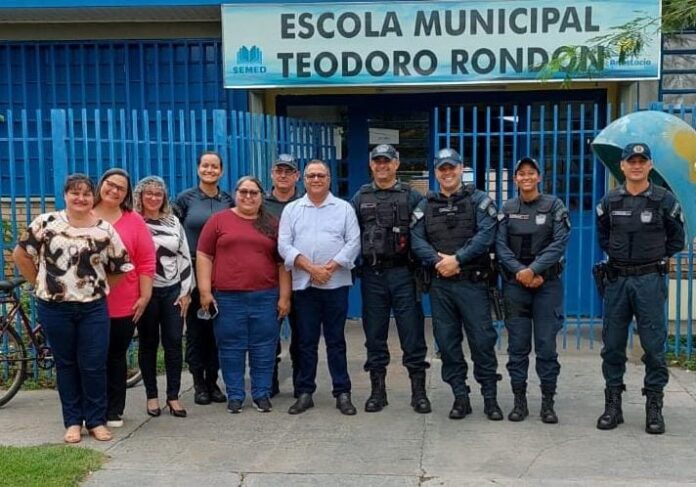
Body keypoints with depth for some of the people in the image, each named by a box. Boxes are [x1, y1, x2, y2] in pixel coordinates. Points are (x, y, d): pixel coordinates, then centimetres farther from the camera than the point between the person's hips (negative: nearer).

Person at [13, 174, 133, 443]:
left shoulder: (104, 229, 2)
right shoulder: (46, 222, -1)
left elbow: (120, 268, 9)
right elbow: (21, 254, 4)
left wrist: (99, 286, 4)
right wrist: (41, 284, 4)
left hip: (93, 308, 0)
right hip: (55, 308, 0)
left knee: (94, 366, 3)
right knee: (66, 365, 10)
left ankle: (96, 421, 16)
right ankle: (72, 421, 20)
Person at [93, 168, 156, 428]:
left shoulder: (134, 221, 2)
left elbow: (146, 261, 1)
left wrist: (144, 296, -3)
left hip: (122, 306, 0)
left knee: (116, 358, 10)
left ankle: (114, 411, 21)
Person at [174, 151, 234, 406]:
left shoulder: (228, 200, 7)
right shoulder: (185, 199, -1)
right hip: (192, 271, -2)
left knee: (216, 327, 6)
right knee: (195, 327, 3)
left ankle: (213, 381, 17)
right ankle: (199, 383, 13)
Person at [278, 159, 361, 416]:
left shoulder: (344, 208, 6)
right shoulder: (291, 209, 9)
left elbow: (353, 243, -2)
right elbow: (284, 245, 0)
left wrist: (330, 267, -13)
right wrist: (310, 267, -13)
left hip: (336, 283, -1)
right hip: (303, 284, 1)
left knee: (336, 340, 4)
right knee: (306, 341, 7)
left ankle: (342, 393, 11)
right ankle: (305, 393, 15)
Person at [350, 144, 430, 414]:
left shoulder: (411, 197, 4)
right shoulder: (360, 198, 10)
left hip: (403, 273, -2)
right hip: (372, 274, 2)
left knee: (412, 333, 1)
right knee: (374, 334, 8)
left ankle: (419, 392, 10)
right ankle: (377, 391, 18)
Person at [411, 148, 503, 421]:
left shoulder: (479, 200, 3)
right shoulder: (425, 206, 12)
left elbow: (485, 235, -10)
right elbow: (417, 241, 1)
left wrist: (457, 259, -18)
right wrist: (437, 261, -16)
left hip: (473, 282, -3)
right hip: (439, 283, 3)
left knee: (482, 340, -1)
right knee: (447, 341, 7)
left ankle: (490, 398, 11)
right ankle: (460, 397, 17)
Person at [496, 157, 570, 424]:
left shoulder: (554, 205, 2)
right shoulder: (507, 208, 8)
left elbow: (559, 242, -7)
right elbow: (500, 245, 0)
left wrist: (534, 270, -16)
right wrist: (520, 272, -14)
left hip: (547, 282, -2)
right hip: (515, 283, 2)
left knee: (546, 344, 0)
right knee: (517, 345, 4)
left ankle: (548, 402, 9)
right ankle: (519, 400, 13)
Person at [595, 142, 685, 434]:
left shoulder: (664, 200, -1)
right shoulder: (610, 201, 5)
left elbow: (676, 239, 10)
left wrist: (657, 260, 8)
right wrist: (617, 256, 11)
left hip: (650, 281, -2)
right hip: (616, 279, 3)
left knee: (653, 344, 0)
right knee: (613, 344, 5)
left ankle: (654, 407, 10)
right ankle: (613, 405, 15)